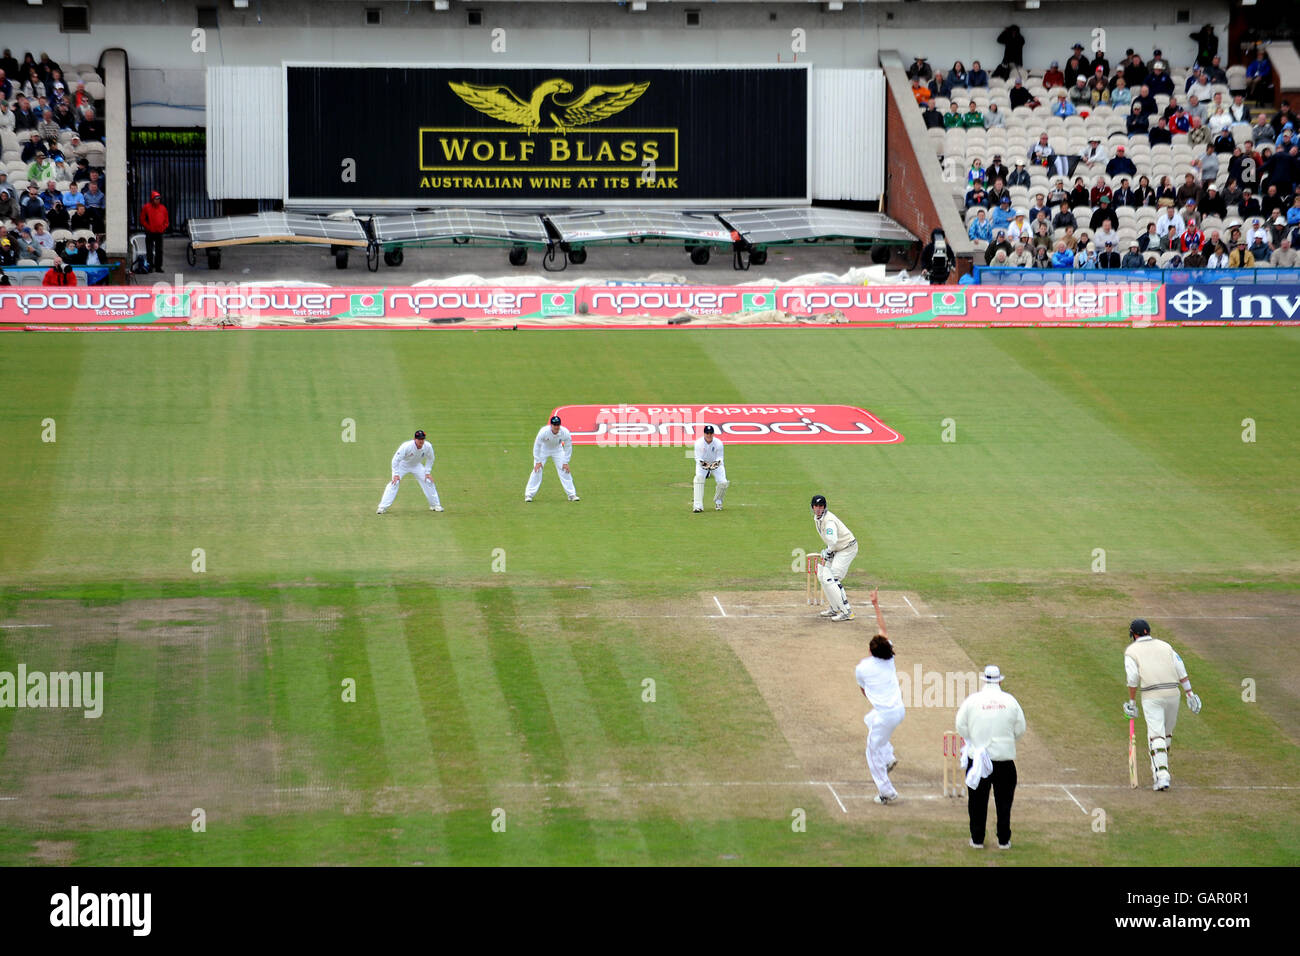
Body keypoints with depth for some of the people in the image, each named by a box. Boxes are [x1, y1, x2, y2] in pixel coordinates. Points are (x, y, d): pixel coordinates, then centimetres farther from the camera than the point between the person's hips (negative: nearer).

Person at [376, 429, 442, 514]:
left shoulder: (428, 446, -24)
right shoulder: (406, 446, -37)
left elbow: (430, 459, -3)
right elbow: (396, 460, -30)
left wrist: (427, 472, -8)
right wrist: (396, 474, -32)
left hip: (416, 465, 4)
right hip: (402, 465, -4)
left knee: (428, 481, -2)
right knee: (394, 483, -19)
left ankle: (435, 505, 16)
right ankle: (383, 507, -16)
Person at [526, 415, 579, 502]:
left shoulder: (565, 432, -29)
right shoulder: (544, 431, -34)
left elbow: (568, 447, -14)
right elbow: (537, 446, -21)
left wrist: (566, 462, -14)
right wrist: (538, 461, -21)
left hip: (557, 450, 2)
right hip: (543, 449, -2)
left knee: (564, 470, -5)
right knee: (537, 470, -11)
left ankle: (572, 494, 4)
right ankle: (529, 494, -4)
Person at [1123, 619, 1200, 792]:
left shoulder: (1131, 650, 7)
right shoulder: (1164, 645, 18)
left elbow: (1133, 678, -4)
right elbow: (1181, 670, 9)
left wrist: (1132, 702, 2)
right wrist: (1189, 693, 7)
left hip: (1151, 696, -4)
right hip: (1172, 693, 4)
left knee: (1156, 735, -9)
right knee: (1167, 733, 21)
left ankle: (1161, 775, -23)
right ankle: (1161, 767, 32)